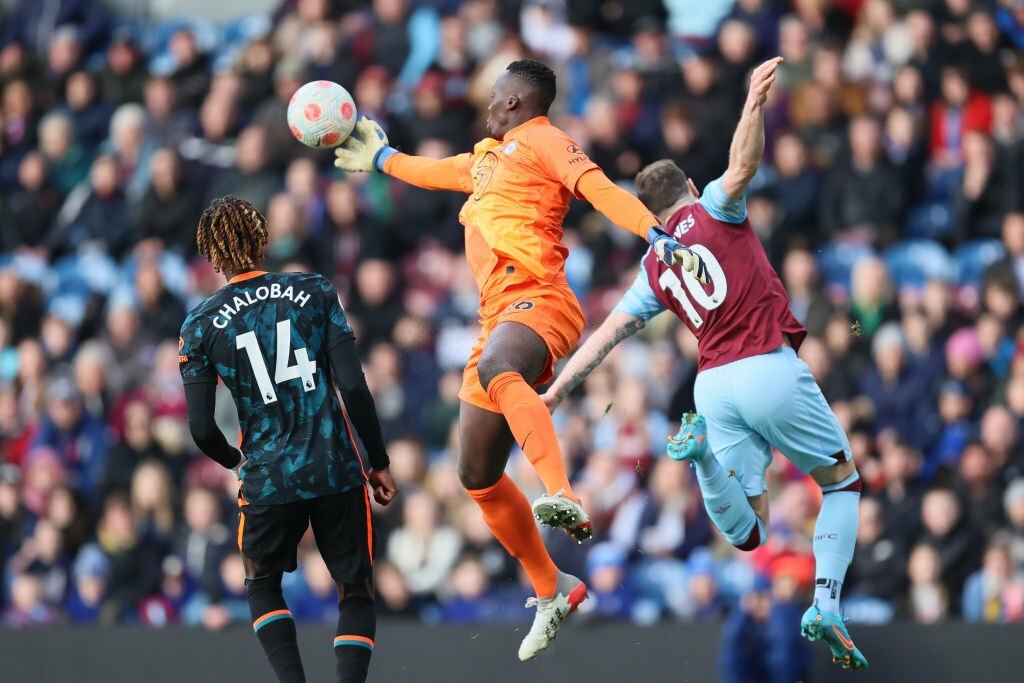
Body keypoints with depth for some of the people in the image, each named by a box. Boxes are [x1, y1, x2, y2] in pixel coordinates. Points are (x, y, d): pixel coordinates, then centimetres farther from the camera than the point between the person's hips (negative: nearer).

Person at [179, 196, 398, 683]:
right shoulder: (316, 293, 0)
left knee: (262, 586, 24)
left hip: (268, 479, 0)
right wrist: (379, 462, 5)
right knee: (355, 593, 13)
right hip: (338, 471, 0)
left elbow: (201, 429, -2)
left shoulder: (200, 326, 0)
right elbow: (353, 386, -6)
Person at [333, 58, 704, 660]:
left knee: (495, 371, -43)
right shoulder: (489, 157, 29)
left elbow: (600, 188, -13)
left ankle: (564, 499, -57)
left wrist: (656, 235, -28)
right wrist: (383, 156, 63)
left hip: (540, 301, -9)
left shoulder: (543, 141, 3)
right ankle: (552, 590, 19)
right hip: (499, 322, 9)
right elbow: (435, 173, 50)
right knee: (478, 477, 7)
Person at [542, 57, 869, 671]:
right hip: (770, 367, -4)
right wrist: (756, 102, -27)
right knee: (843, 481, 14)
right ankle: (826, 606, -5)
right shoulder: (713, 209, 6)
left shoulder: (655, 270, 18)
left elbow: (607, 334, 12)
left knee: (748, 534, 4)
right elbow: (744, 167, -16)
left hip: (714, 386, 4)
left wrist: (558, 390, 15)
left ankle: (704, 451, -23)